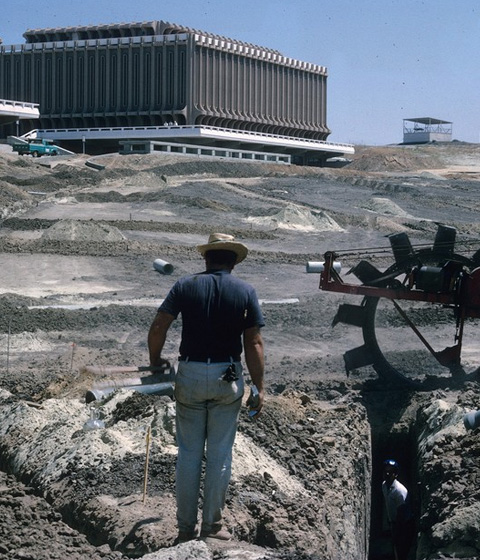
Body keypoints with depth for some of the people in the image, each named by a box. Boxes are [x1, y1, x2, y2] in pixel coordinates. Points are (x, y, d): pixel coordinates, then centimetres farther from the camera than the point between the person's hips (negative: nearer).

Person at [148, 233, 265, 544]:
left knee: (189, 452, 9)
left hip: (190, 375, 1)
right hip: (227, 378, -1)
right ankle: (212, 526, 15)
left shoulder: (186, 286, 0)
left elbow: (158, 328, -7)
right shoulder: (246, 292, -1)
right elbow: (254, 344, -6)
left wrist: (155, 361, 9)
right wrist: (260, 387, -2)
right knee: (220, 453, 9)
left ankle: (186, 528, 14)